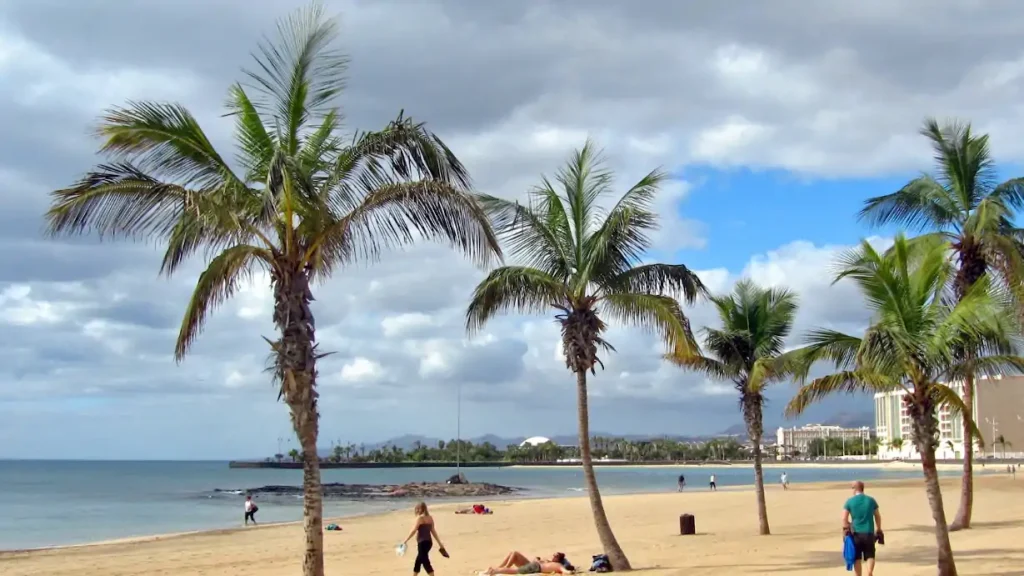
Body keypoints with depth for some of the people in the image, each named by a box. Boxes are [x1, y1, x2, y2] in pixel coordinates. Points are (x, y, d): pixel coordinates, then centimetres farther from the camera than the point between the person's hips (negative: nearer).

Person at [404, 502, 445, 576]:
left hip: (422, 543, -8)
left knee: (425, 562, -8)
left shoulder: (420, 518, -10)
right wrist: (440, 544, 18)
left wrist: (405, 541, -17)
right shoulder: (430, 518, 11)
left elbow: (414, 531, -17)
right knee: (418, 562, 20)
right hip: (429, 542, 8)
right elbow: (433, 531, 14)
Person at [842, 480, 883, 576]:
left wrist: (846, 529, 5)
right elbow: (878, 516, 10)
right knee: (870, 556, 7)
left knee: (857, 558, 11)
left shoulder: (849, 501, -2)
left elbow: (844, 519, -8)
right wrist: (879, 530, 20)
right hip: (869, 533, 1)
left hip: (856, 533, -1)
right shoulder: (871, 500, 5)